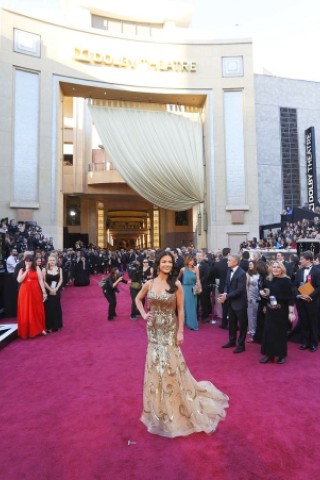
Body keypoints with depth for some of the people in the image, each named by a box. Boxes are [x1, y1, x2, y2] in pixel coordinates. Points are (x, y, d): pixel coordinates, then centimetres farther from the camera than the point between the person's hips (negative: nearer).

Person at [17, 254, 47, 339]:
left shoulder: (37, 269, 1)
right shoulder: (22, 270, 9)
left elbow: (41, 280, -4)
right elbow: (19, 280, -6)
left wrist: (44, 292, -10)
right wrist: (26, 271, -9)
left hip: (35, 292, -2)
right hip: (24, 293, 2)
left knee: (37, 311, 4)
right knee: (25, 312, 5)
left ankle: (40, 329, 15)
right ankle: (26, 331, 15)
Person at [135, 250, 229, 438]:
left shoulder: (176, 284, -11)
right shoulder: (149, 284, -3)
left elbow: (180, 310, -7)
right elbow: (138, 299, 15)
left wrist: (180, 332, -9)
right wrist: (143, 314, 1)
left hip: (169, 330, -3)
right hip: (153, 330, 4)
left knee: (171, 367, 5)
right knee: (156, 367, 15)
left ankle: (176, 409, 29)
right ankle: (160, 408, 38)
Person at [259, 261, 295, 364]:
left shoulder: (286, 281, -11)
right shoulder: (268, 280, 3)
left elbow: (290, 298, -13)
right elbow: (264, 293, 17)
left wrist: (291, 312, -18)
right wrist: (262, 293, -6)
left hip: (282, 311, -4)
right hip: (270, 311, 4)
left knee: (281, 333, 7)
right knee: (268, 332, 5)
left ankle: (281, 355, 22)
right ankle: (269, 354, 18)